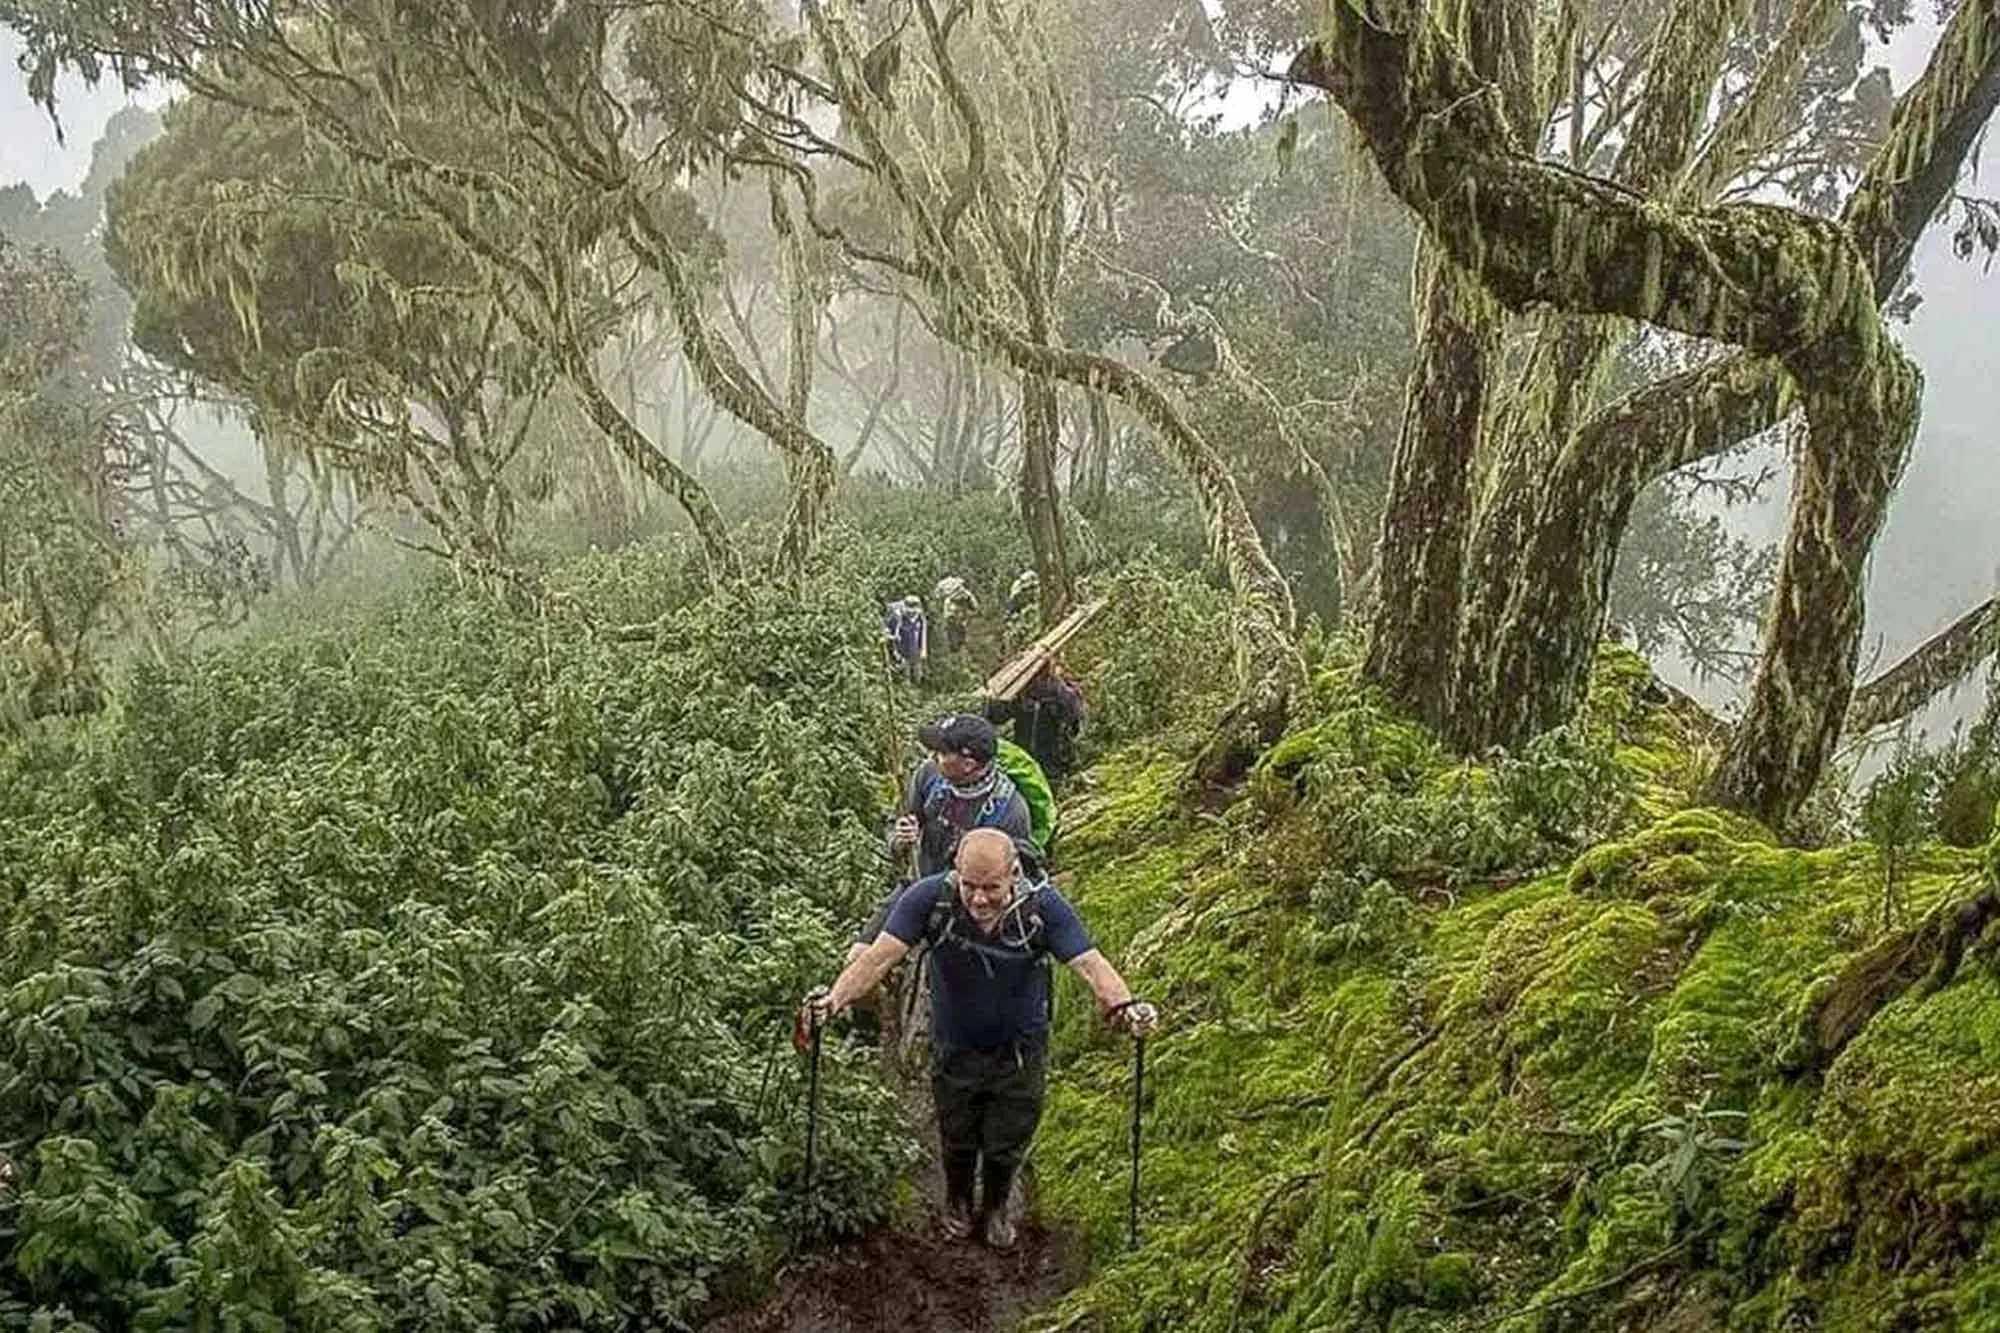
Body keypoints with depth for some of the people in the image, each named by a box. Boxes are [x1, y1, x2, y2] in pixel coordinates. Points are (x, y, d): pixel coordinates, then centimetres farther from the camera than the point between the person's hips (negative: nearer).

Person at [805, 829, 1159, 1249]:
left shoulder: (1042, 906, -26)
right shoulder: (930, 898, -27)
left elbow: (1089, 964, -29)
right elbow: (880, 956, -31)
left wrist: (1123, 1005, -49)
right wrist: (834, 999, -47)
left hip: (1020, 1053, 0)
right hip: (954, 1052, 0)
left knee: (1007, 1145, 18)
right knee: (957, 1141, 21)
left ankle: (996, 1208, 50)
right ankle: (957, 1203, 54)